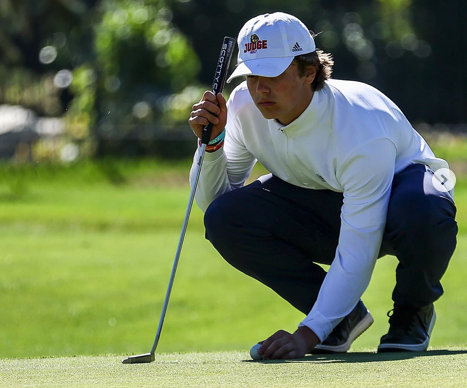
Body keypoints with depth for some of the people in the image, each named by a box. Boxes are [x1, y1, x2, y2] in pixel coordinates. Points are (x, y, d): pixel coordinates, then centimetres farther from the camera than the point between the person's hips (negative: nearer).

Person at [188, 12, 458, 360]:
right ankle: (345, 315, -5)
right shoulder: (245, 106, -17)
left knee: (422, 210, -43)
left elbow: (356, 255, -37)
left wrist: (309, 333, -43)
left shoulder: (363, 130, -36)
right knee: (223, 217, -23)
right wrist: (212, 142, -27)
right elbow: (212, 197, -7)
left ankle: (412, 311, -7)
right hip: (319, 201, 5)